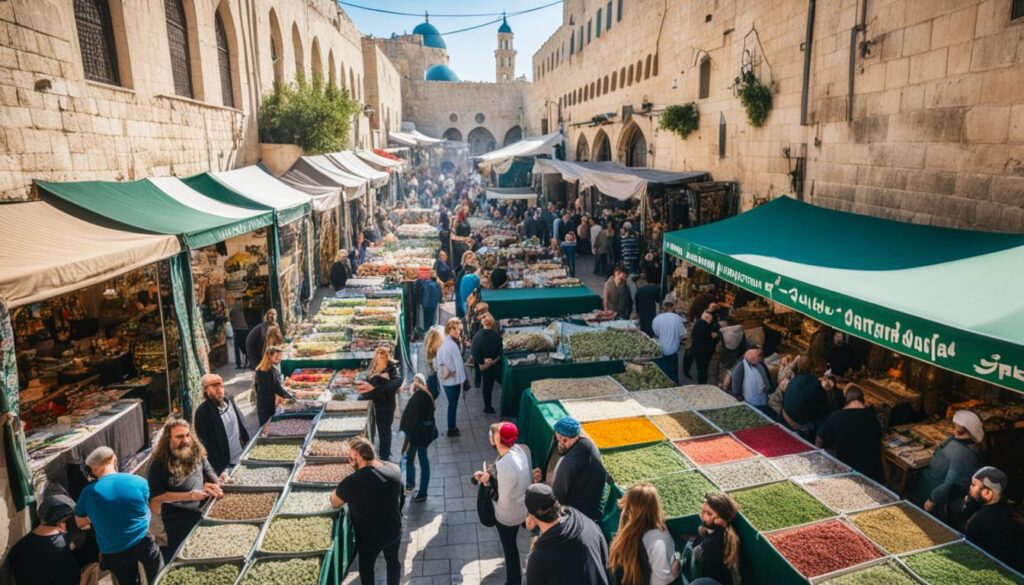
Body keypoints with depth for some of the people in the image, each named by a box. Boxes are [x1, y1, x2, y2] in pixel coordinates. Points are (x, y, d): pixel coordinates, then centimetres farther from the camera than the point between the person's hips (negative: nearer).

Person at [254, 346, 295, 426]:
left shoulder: (259, 369, 6)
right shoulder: (273, 370, -18)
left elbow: (257, 386, 14)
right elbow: (278, 388, -17)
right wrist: (290, 396, -9)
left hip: (260, 402, 7)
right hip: (270, 403, -7)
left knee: (263, 426, 14)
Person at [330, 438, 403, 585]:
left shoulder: (352, 482, -29)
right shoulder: (394, 469, -16)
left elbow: (334, 503, -10)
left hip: (369, 537, -3)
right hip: (394, 531, 3)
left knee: (366, 566, 26)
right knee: (393, 560, 29)